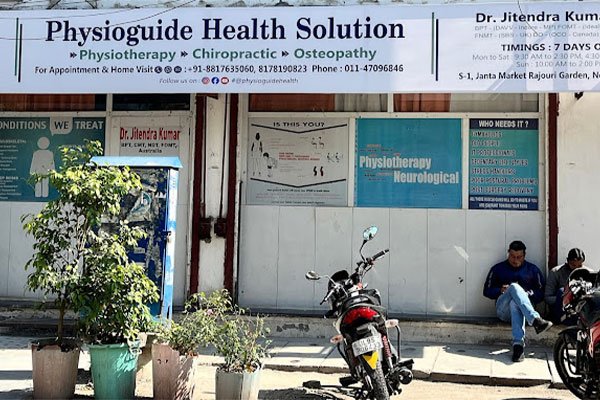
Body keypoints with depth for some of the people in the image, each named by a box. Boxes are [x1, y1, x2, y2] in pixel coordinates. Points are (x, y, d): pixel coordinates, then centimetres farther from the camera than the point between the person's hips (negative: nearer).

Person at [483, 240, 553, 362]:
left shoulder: (532, 269, 21)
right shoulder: (498, 269, 19)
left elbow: (541, 293, 15)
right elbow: (487, 291, 15)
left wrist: (528, 294, -5)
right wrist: (501, 290, -4)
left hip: (525, 306, 0)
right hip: (503, 309, 0)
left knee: (515, 303, -40)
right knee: (514, 286, -34)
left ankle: (518, 344, -57)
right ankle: (535, 320, -54)